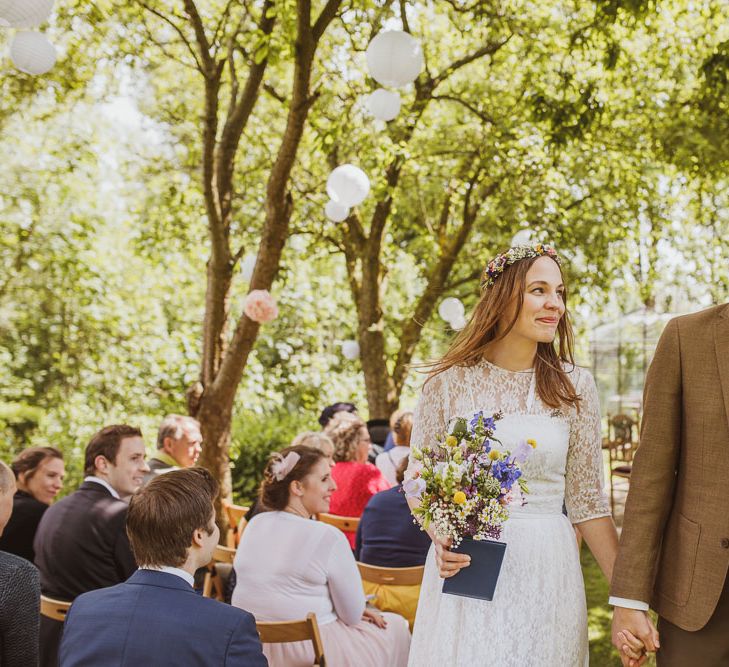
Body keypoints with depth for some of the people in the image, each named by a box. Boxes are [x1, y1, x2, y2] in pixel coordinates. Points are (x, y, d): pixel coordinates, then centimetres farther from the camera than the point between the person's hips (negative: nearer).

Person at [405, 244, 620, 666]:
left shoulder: (575, 386, 1)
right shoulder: (450, 382, -2)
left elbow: (587, 500, 3)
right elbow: (418, 481, 4)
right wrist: (440, 536, -15)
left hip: (547, 571, 1)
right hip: (465, 567, -1)